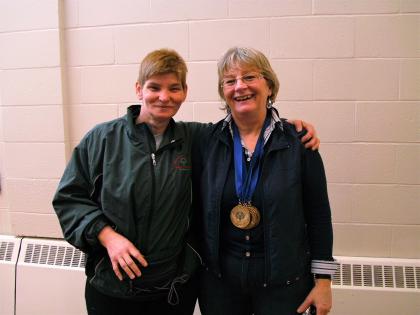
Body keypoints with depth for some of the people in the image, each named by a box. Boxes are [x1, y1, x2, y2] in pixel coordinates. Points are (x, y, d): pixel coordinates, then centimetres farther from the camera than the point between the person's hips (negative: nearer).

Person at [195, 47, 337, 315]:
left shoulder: (298, 142, -9)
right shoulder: (209, 141, -5)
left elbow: (318, 215, -5)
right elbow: (197, 207, 1)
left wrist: (323, 280, -4)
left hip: (283, 281, -1)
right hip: (219, 277, 2)